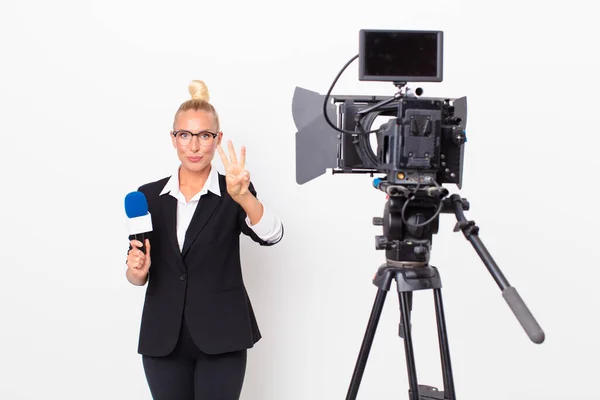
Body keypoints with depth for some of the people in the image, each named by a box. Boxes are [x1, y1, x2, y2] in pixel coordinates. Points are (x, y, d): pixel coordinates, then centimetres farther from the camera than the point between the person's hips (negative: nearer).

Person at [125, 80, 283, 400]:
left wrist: (243, 196, -39)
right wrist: (137, 270, -15)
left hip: (220, 338, -2)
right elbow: (138, 277, 8)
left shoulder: (233, 195, -3)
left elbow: (272, 236, -22)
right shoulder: (149, 196, 5)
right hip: (164, 340, 3)